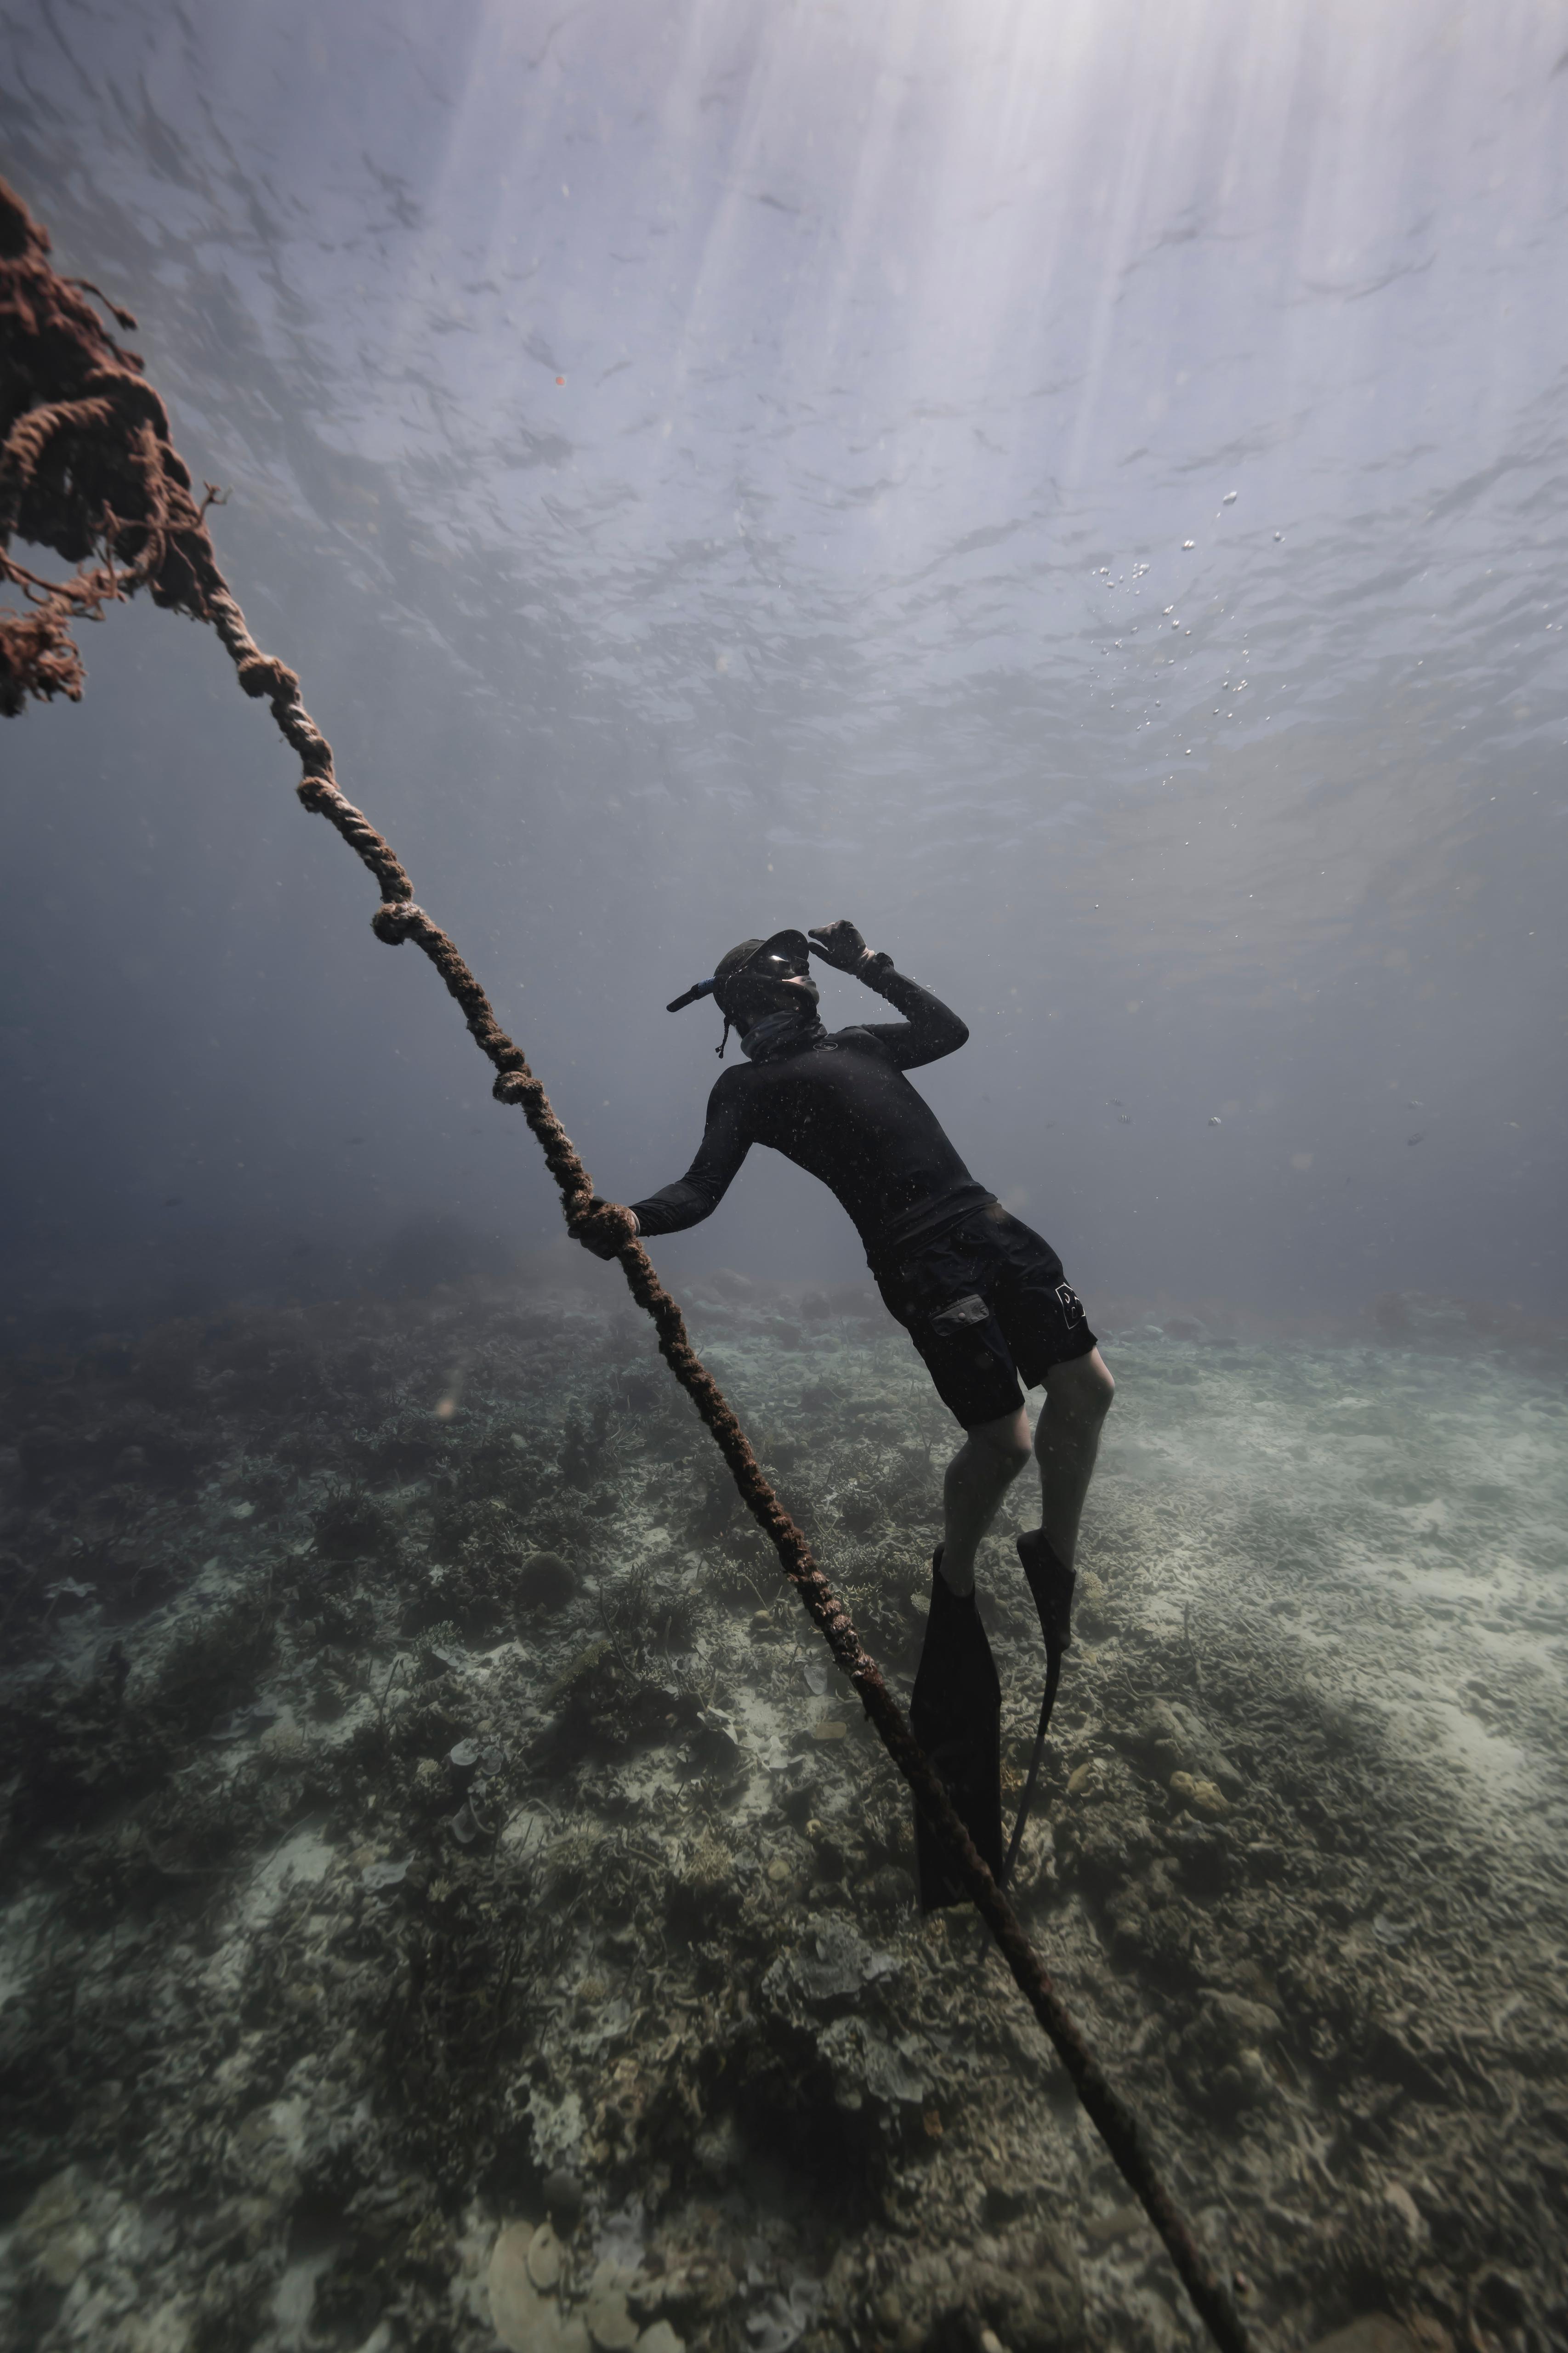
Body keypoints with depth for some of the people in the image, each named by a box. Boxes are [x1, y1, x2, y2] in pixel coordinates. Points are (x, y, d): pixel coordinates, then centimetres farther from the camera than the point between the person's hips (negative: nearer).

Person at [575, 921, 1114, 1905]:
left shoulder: (857, 1042, 26)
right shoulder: (748, 1086, 6)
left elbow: (950, 1029, 32)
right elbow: (704, 1188, -5)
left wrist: (871, 965, 31)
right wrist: (633, 1219, -26)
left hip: (989, 1221, 7)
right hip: (918, 1257, -7)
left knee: (1088, 1388, 1)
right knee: (1004, 1439, -10)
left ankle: (1057, 1554, 27)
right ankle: (956, 1580, 23)